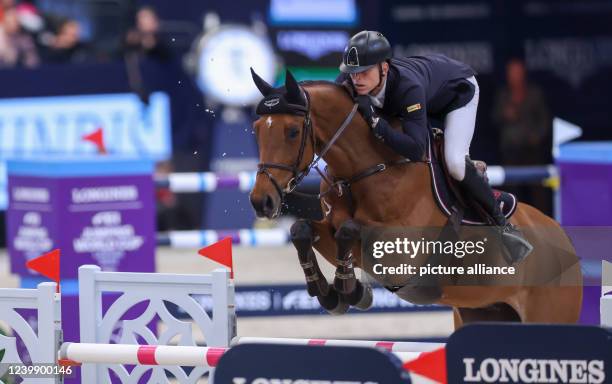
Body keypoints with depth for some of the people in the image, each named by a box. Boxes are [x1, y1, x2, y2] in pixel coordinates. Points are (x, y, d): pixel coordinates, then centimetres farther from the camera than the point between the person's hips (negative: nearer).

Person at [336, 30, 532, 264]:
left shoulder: (407, 86, -47)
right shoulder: (348, 82, -31)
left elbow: (416, 149, -51)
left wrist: (374, 121, -57)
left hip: (457, 87, -7)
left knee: (455, 163, -25)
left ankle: (502, 224, -5)